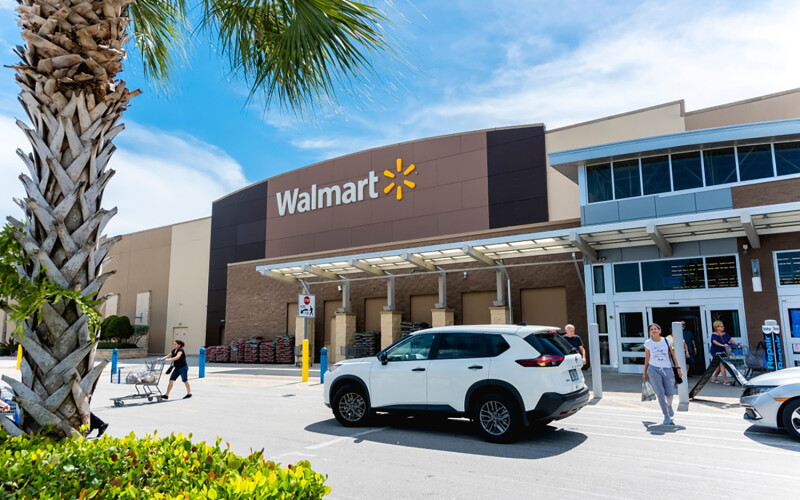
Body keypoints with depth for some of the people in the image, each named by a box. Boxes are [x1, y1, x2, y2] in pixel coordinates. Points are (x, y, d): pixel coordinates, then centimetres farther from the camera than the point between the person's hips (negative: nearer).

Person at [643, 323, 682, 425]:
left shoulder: (667, 341, 2)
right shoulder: (648, 343, 1)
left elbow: (672, 355, 6)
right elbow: (647, 358, 8)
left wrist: (678, 368, 3)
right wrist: (645, 372, 11)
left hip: (667, 369, 1)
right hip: (653, 369, -1)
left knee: (670, 392, 1)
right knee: (660, 393, -7)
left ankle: (669, 405, 37)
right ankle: (666, 416, 1)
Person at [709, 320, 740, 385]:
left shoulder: (725, 334, 9)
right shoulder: (714, 335, -13)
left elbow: (731, 340, 9)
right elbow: (715, 342, -29)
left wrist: (738, 344, -4)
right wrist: (722, 345, -43)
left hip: (723, 352, 8)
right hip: (716, 352, -8)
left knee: (720, 365, 13)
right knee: (722, 364, -12)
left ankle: (714, 377, 29)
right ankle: (725, 381, -9)